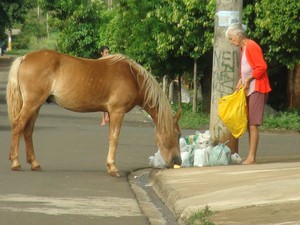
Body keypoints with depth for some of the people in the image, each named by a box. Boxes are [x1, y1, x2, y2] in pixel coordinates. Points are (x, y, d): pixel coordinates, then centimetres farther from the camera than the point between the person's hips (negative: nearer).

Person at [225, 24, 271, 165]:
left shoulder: (251, 46, -14)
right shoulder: (242, 48, 15)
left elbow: (262, 67, -19)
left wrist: (248, 79, -16)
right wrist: (241, 80, 8)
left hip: (256, 89, -10)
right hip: (248, 90, 10)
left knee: (253, 124, -11)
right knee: (249, 125, 8)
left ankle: (252, 158, -11)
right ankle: (250, 157, 10)